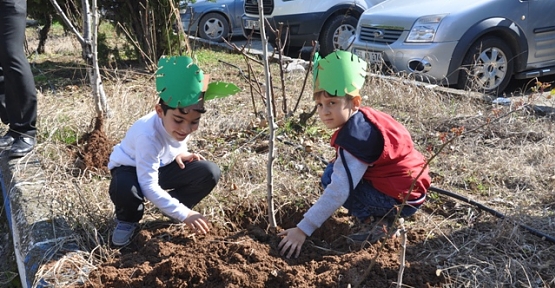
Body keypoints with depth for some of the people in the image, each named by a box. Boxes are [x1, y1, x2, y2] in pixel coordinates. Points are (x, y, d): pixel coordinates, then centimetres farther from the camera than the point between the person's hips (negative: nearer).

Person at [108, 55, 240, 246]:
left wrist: (181, 153, -17)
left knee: (210, 172, -17)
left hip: (163, 166, 5)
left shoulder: (181, 123, -19)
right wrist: (184, 214, -37)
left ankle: (173, 209, 7)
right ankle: (127, 221, -4)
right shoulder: (148, 135, -38)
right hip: (130, 168, -5)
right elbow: (149, 186, -36)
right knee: (123, 190, -41)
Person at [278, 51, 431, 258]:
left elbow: (338, 192, -30)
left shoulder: (355, 138, -26)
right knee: (336, 170, 11)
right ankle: (383, 212, 11)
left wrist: (303, 229, -27)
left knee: (332, 179, -13)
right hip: (410, 183, 9)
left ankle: (383, 221, -6)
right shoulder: (362, 118, 0)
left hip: (403, 198, -9)